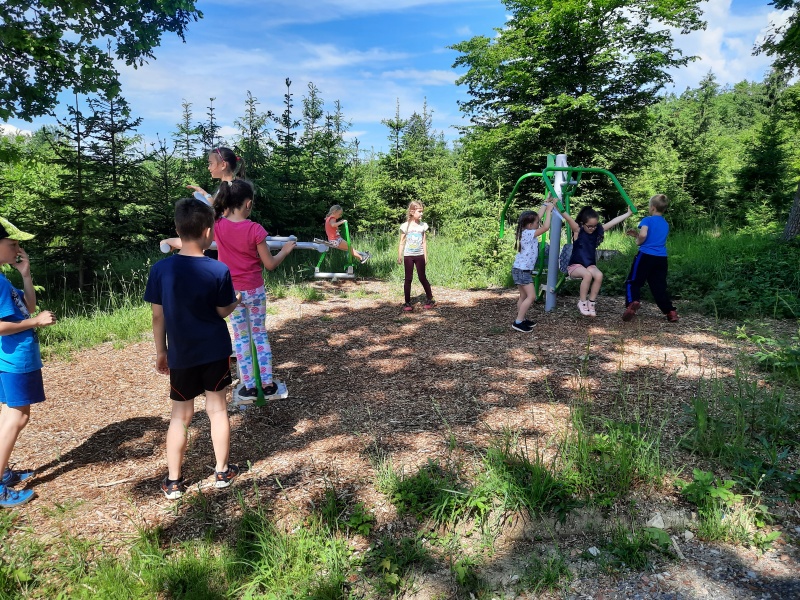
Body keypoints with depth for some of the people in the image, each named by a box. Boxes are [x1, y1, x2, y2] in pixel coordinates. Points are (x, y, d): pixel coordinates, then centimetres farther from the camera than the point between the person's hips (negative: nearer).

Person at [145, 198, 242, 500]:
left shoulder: (160, 268, -7)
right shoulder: (218, 270, -13)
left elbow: (158, 315, -2)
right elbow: (223, 311, -3)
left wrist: (161, 351, 10)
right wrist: (237, 299, 19)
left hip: (181, 354, 1)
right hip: (215, 352, -1)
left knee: (181, 415, 12)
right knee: (217, 409, 12)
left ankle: (173, 482, 20)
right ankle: (222, 472, 25)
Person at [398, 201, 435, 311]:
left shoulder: (423, 226, 2)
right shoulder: (405, 226, -4)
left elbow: (424, 242, 6)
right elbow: (402, 243, 0)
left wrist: (426, 256, 5)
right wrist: (399, 257, -3)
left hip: (419, 256, 1)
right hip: (408, 256, -1)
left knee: (422, 278, 3)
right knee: (408, 279, 2)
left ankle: (430, 299, 16)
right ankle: (407, 302, 8)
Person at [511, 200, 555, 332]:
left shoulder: (526, 232, 9)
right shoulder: (529, 233, -17)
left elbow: (537, 217, 23)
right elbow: (546, 227, -21)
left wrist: (545, 205, 25)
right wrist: (548, 210, -10)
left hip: (522, 270, 10)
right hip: (522, 270, -10)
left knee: (524, 296, 14)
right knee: (531, 296, -11)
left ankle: (521, 320, 21)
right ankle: (518, 322, -11)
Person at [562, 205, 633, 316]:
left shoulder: (598, 231, 3)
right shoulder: (577, 231, -10)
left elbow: (614, 222, 5)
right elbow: (568, 218, -25)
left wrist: (628, 213, 5)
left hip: (590, 265, 4)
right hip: (575, 265, -4)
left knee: (599, 275, -28)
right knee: (587, 275, -34)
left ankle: (591, 302, -12)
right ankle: (582, 302, -14)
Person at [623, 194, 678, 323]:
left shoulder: (647, 220, -5)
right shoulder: (666, 224, 17)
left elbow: (643, 235, -23)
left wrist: (638, 242, -3)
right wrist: (636, 234, 20)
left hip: (646, 256, -6)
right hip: (661, 259, 6)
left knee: (633, 282, 2)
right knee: (659, 287, 13)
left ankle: (632, 303, -21)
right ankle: (671, 311, 11)